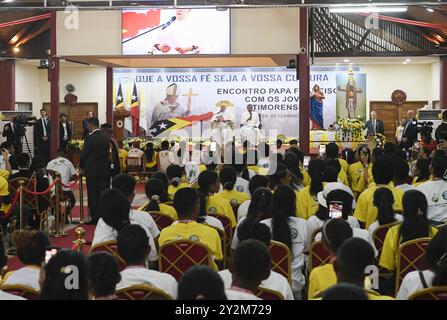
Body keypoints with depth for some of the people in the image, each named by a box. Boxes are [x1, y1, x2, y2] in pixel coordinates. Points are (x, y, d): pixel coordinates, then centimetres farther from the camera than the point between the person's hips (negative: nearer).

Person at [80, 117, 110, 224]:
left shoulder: (90, 138, -14)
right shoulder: (105, 138, 4)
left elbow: (84, 154, -9)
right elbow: (107, 153, 8)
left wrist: (81, 167, 6)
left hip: (92, 171, -5)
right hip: (104, 170, 6)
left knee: (93, 195, 1)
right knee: (102, 194, 10)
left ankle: (95, 218, 3)